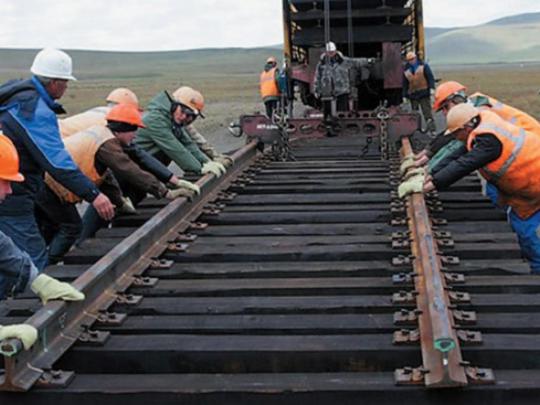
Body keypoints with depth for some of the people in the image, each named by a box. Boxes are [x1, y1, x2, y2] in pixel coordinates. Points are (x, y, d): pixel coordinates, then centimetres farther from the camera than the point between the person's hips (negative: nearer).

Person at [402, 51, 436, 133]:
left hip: (424, 93, -4)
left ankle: (432, 130, -10)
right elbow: (405, 84, 16)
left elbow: (430, 77, -2)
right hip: (413, 95, 4)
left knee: (427, 112, -8)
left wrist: (432, 88, -14)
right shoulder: (406, 70, 12)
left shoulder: (423, 66, 2)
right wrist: (404, 96, 13)